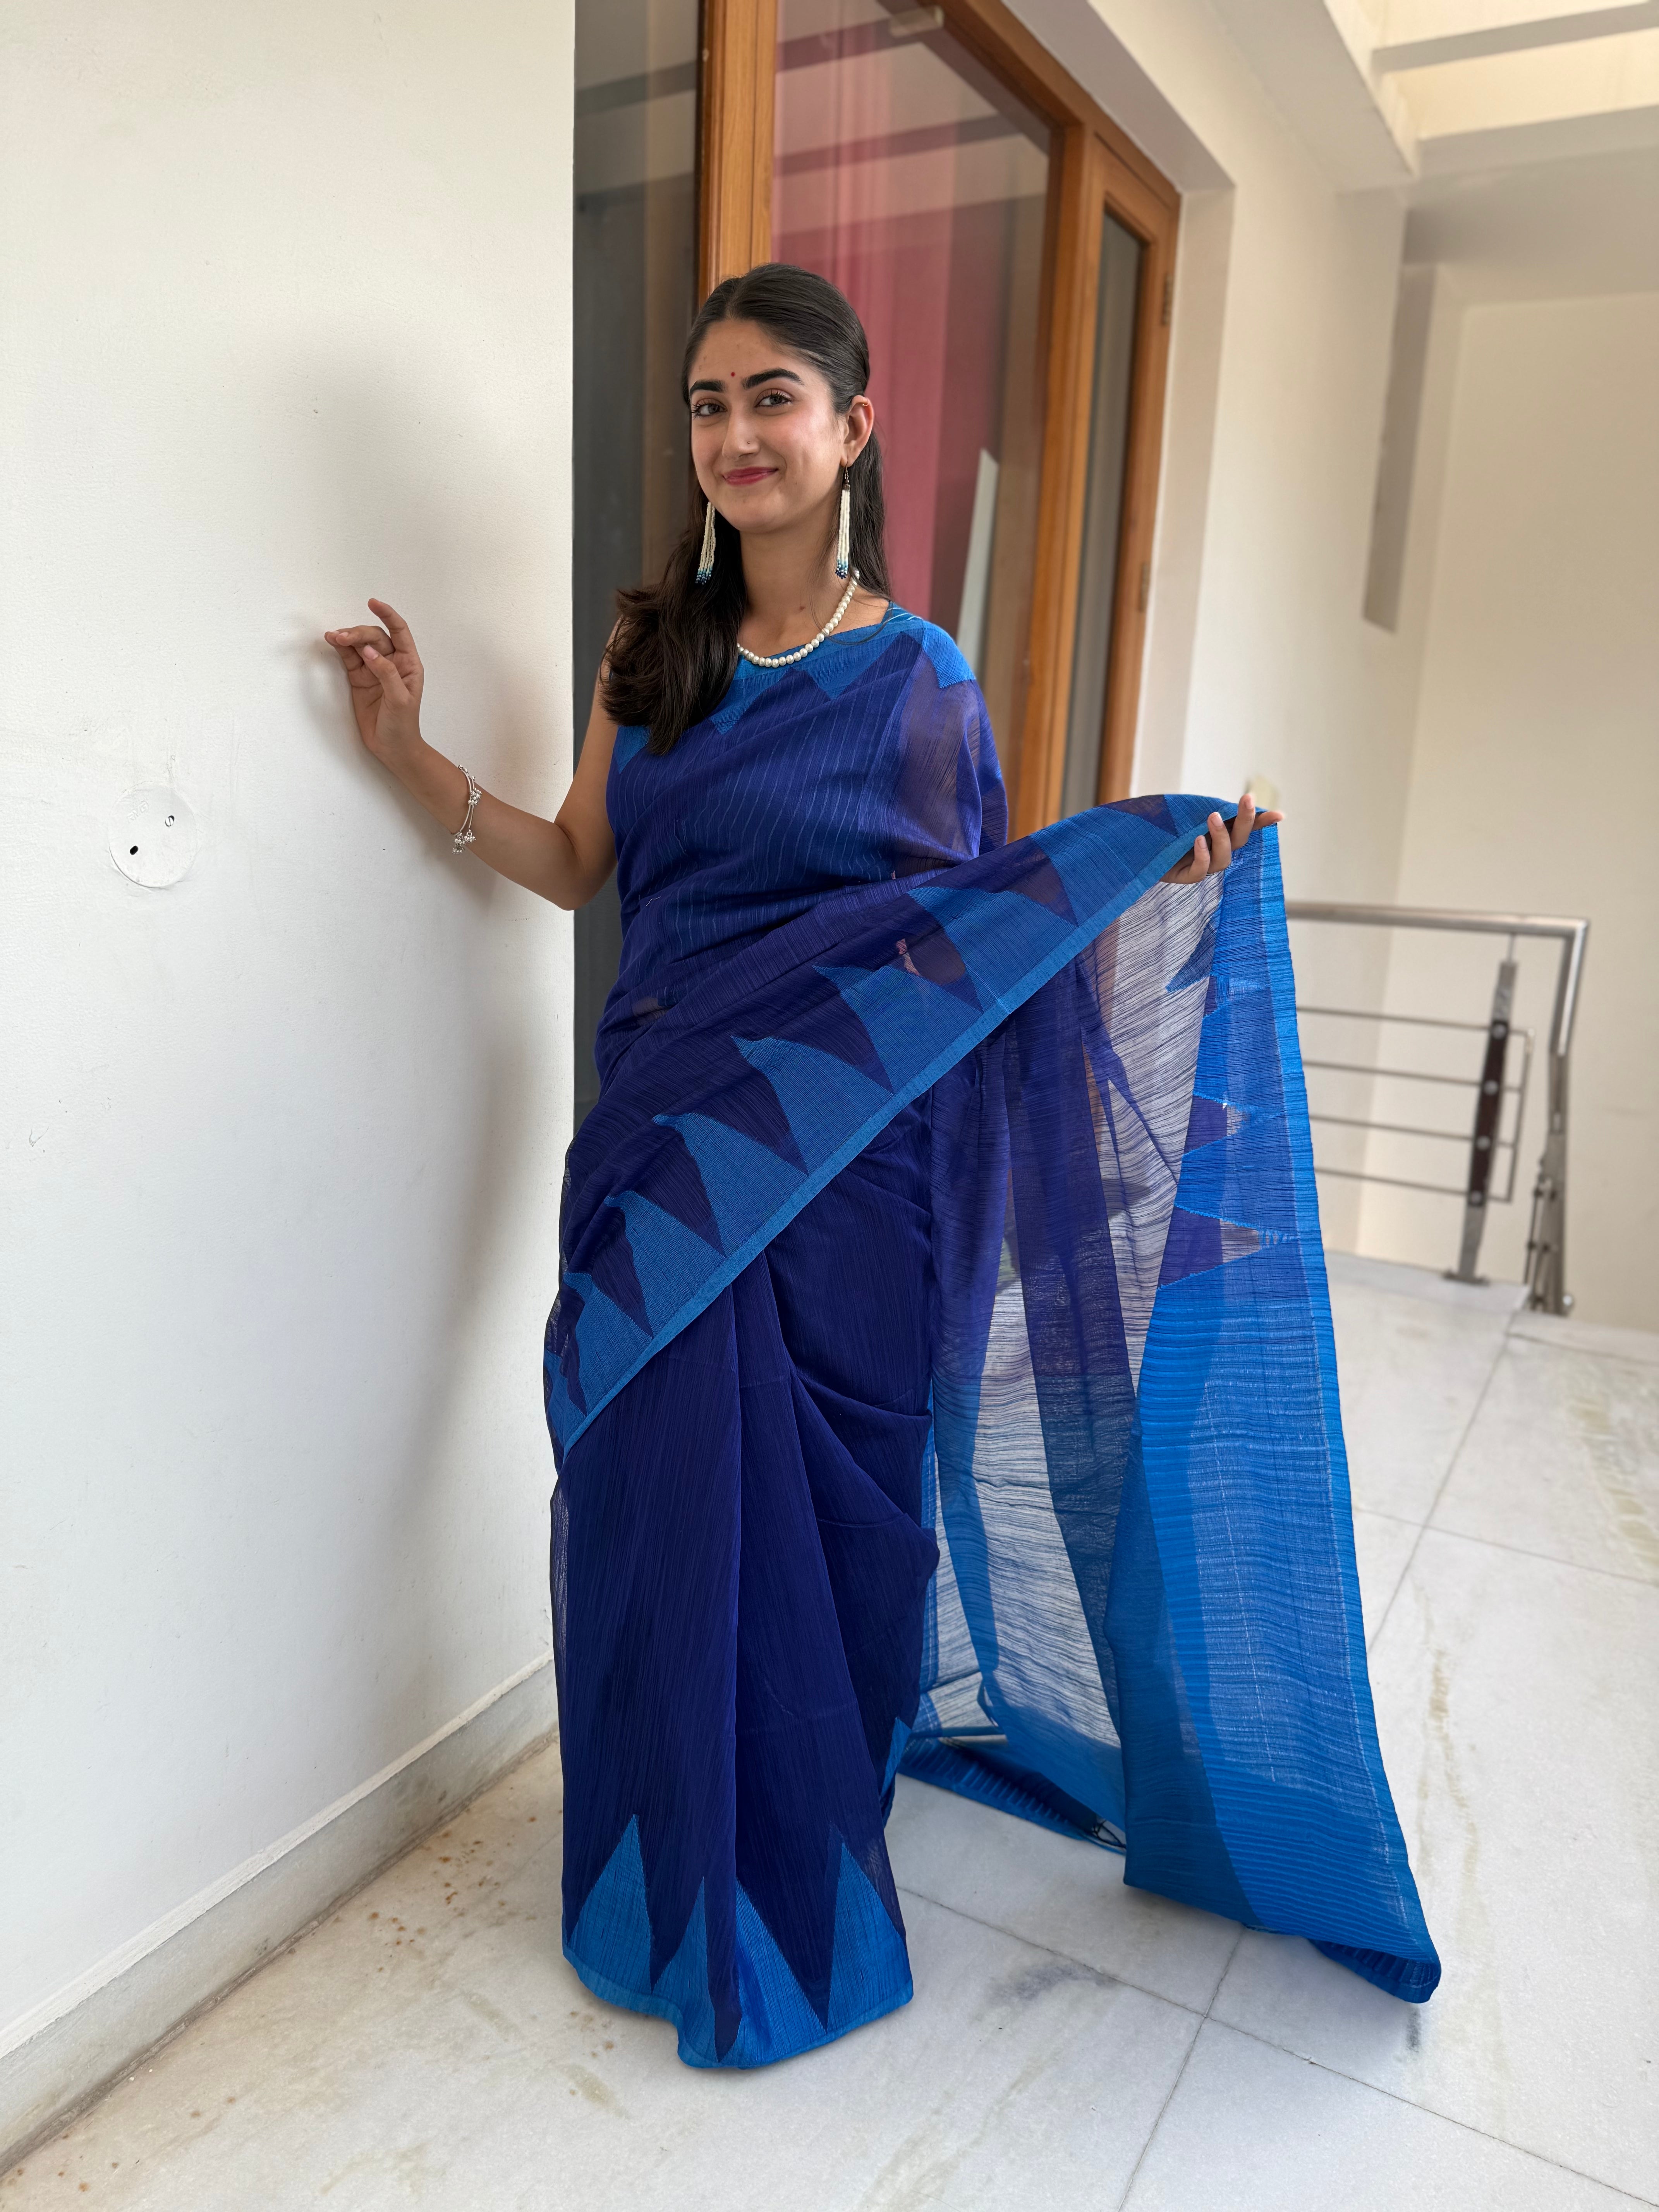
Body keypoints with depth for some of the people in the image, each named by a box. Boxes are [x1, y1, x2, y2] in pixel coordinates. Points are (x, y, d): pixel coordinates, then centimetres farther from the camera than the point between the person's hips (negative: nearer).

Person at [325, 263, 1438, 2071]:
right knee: (654, 1500, 11)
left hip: (832, 1161, -3)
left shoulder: (915, 680, -3)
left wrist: (1137, 882, -11)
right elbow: (577, 866, 10)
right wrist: (412, 756, 2)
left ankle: (786, 1896, 35)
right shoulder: (651, 645, 8)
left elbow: (969, 927, 0)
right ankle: (672, 1861, 38)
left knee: (804, 1513, 7)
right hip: (662, 1148, 4)